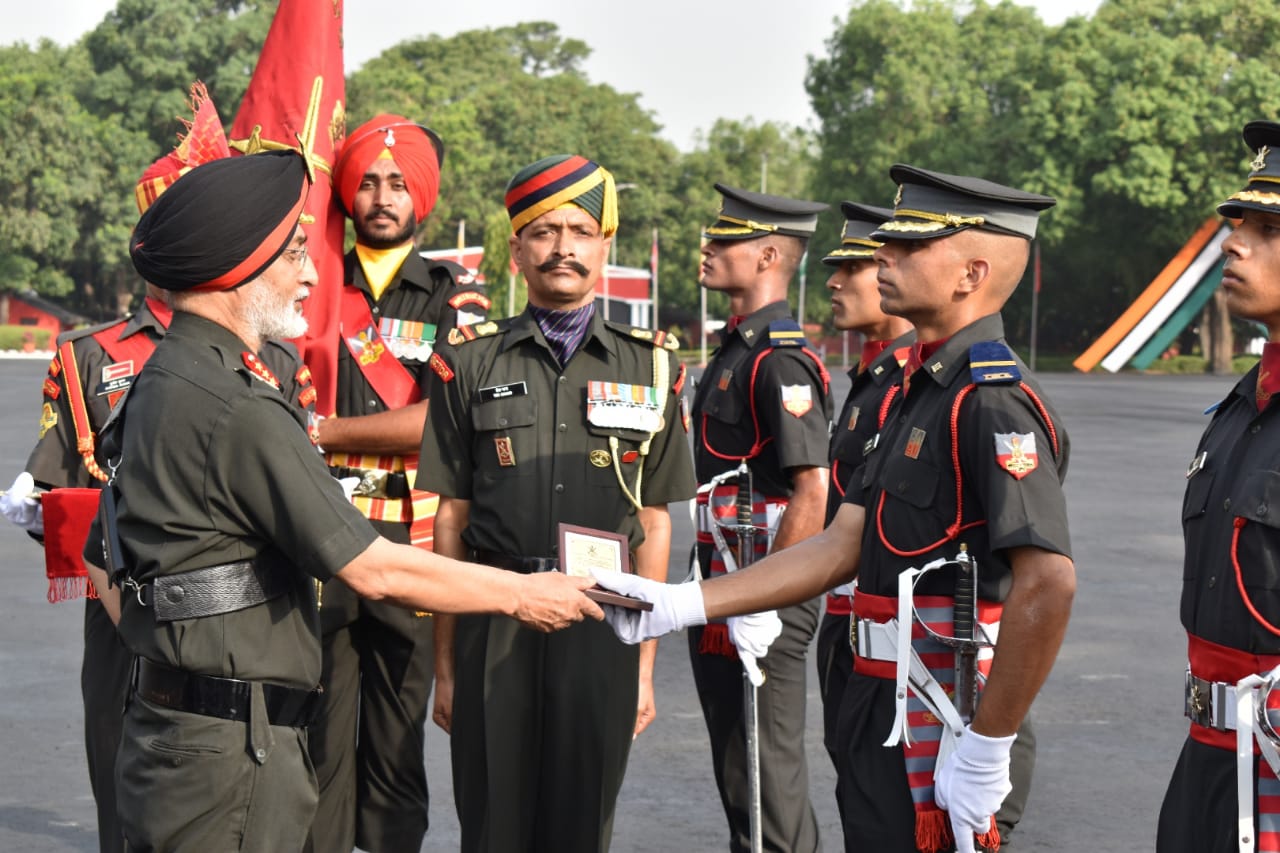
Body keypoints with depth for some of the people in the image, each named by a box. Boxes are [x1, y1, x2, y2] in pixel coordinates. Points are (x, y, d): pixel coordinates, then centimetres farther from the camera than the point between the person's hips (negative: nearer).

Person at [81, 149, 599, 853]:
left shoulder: (160, 386, 12)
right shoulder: (238, 410, -20)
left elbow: (103, 567, 19)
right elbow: (372, 569, -19)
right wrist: (523, 594, -7)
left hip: (166, 732, 10)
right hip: (228, 755, -10)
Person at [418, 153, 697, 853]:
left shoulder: (650, 366, 8)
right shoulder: (470, 362, 7)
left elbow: (654, 524, 8)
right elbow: (451, 519, 6)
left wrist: (645, 663, 5)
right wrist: (445, 663, 4)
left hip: (601, 634, 0)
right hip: (493, 629, 0)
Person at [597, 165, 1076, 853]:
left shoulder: (994, 401, -18)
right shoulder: (921, 391, 14)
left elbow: (1047, 582, -29)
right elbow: (841, 548, 11)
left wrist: (987, 749, -25)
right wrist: (677, 605, 4)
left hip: (937, 737, -9)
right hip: (884, 716, 9)